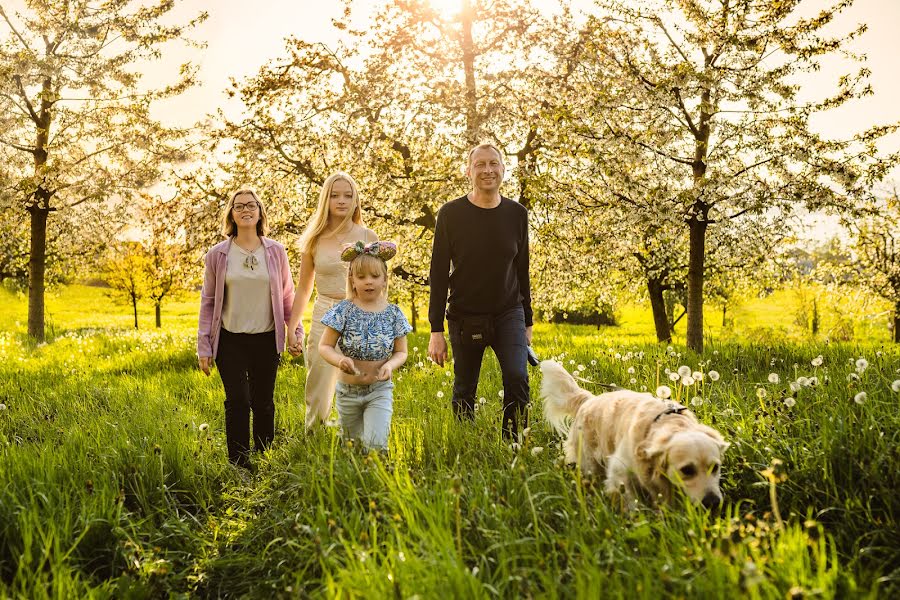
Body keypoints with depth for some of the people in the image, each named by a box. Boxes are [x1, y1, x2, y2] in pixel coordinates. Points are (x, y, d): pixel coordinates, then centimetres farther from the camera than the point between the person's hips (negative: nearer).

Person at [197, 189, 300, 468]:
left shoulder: (275, 251, 3)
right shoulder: (218, 254, 1)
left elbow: (287, 296, 9)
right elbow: (208, 301, 4)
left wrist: (296, 332, 4)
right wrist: (204, 347, 1)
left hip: (266, 340, 1)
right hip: (230, 340, -1)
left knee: (263, 403, 8)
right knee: (238, 401, -8)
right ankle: (239, 466, 0)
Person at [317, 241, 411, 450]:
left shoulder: (393, 313, -4)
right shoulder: (344, 311, -8)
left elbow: (401, 352, 3)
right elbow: (324, 346, -5)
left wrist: (390, 365, -19)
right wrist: (340, 360, -26)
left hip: (380, 389, -1)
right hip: (348, 391, 1)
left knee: (375, 443, -19)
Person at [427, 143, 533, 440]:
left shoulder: (517, 214, 2)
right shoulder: (451, 214, -6)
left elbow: (522, 270, 10)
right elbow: (439, 274, -5)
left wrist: (527, 322, 11)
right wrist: (436, 330, -9)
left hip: (508, 314, 1)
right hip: (465, 318, -1)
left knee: (516, 377, -19)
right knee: (464, 393, 7)